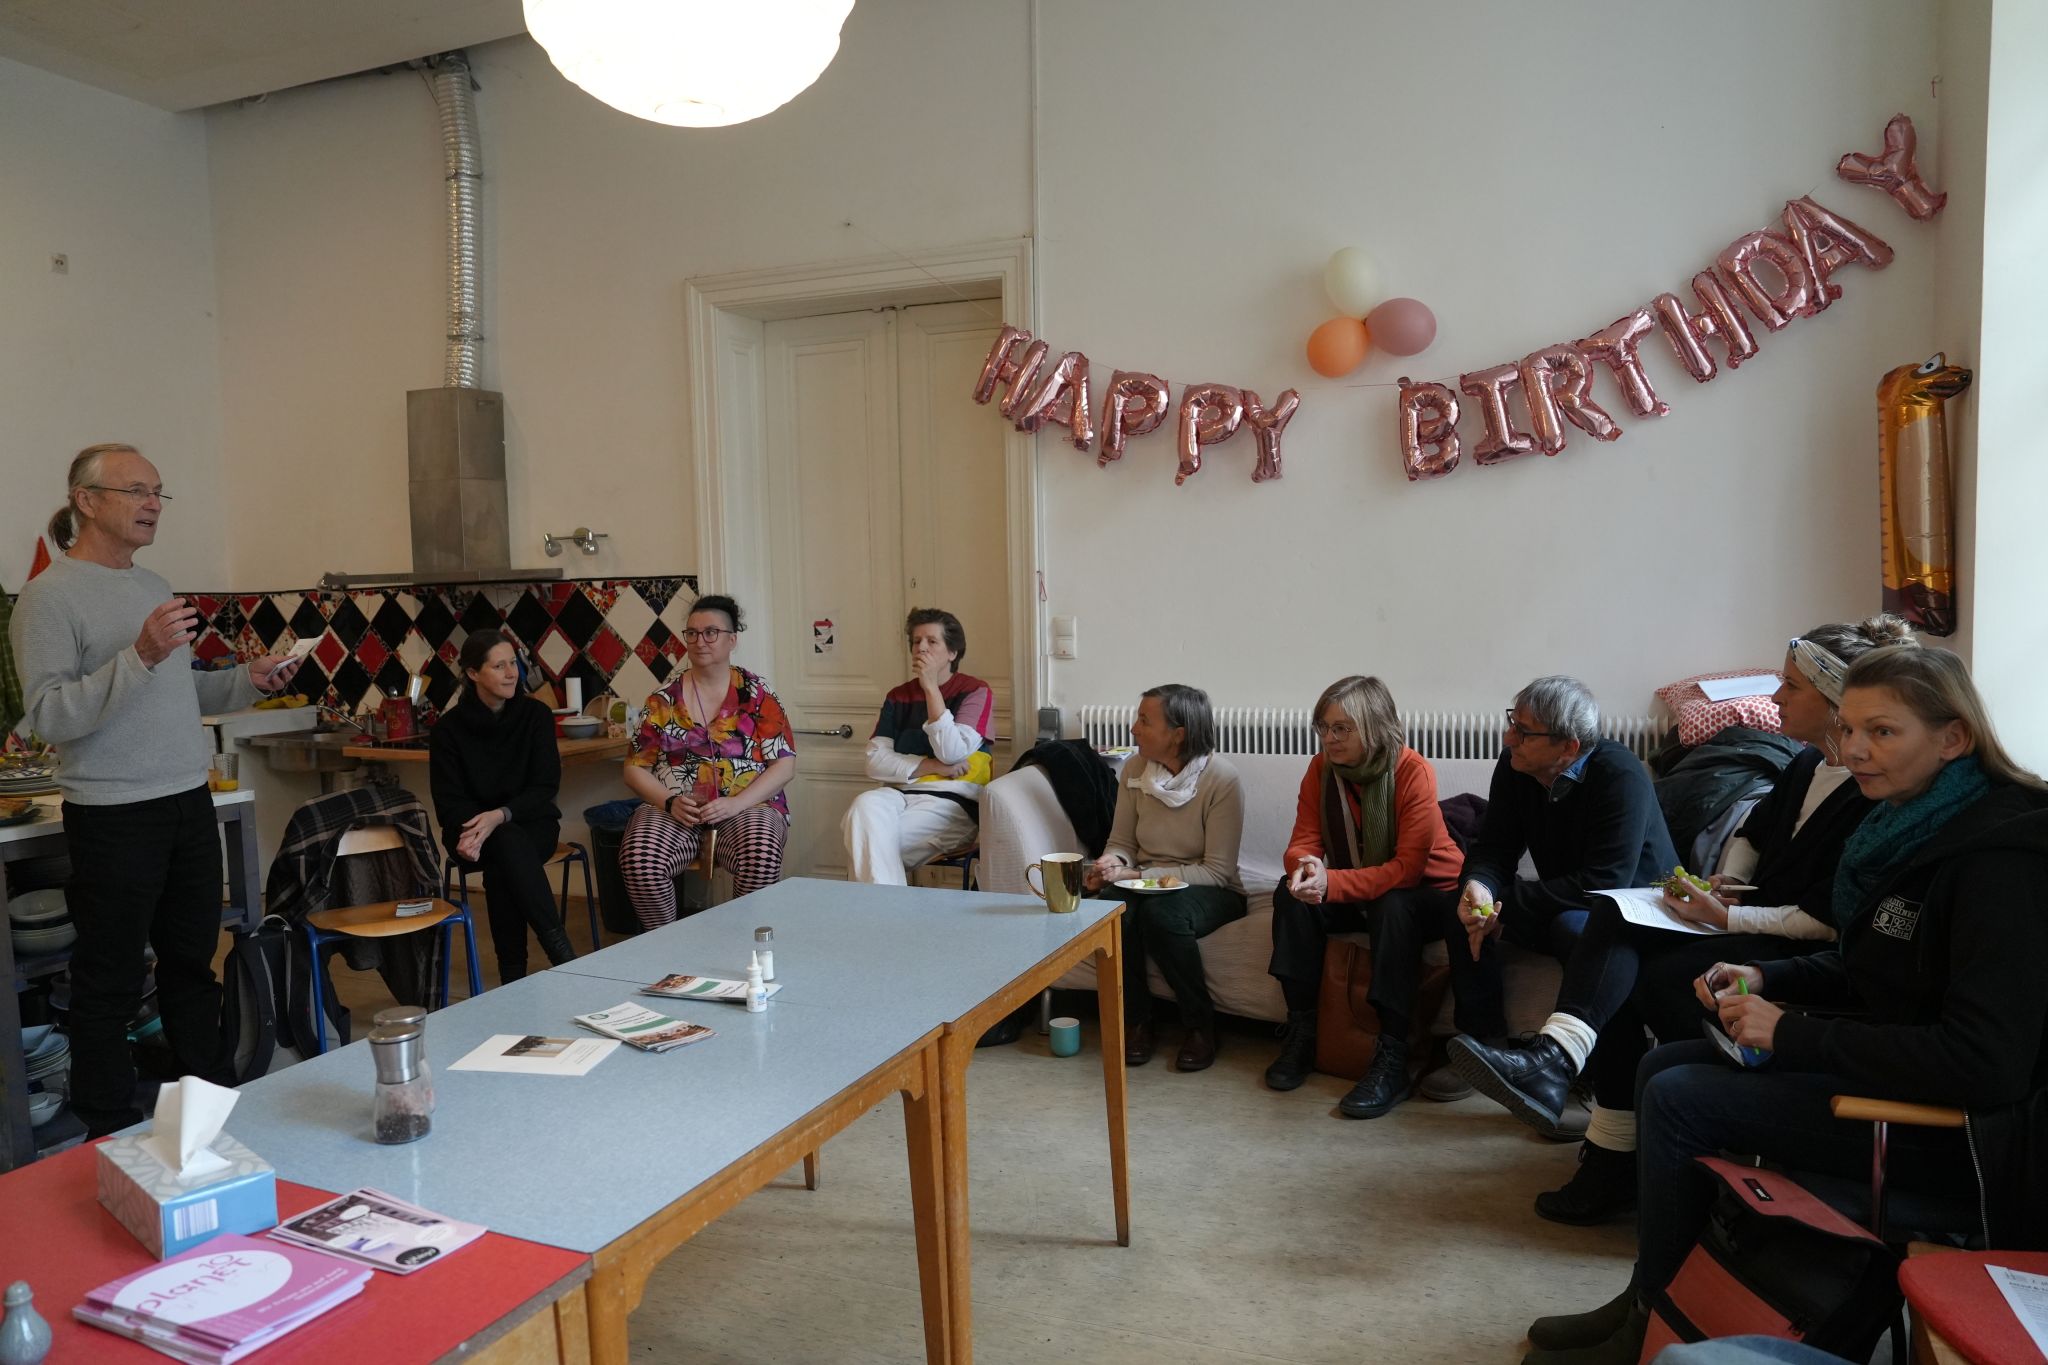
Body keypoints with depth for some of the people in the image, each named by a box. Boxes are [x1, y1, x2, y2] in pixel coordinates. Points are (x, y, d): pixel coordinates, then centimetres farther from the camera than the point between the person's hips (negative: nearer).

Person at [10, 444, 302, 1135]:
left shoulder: (154, 586, 13)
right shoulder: (50, 596, -11)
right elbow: (49, 715, -19)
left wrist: (250, 679, 5)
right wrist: (141, 655, -28)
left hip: (189, 804, 8)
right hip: (114, 818, -8)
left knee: (193, 964, 17)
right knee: (111, 986, 4)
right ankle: (112, 1139, 17)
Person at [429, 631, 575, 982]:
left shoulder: (536, 714, -3)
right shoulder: (449, 728, -3)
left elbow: (545, 786, -7)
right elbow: (449, 801, -5)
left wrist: (500, 815, -25)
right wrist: (472, 830, -28)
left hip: (532, 823, 1)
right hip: (471, 829, 0)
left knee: (501, 865, -34)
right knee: (509, 844, -35)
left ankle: (513, 976, -28)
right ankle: (561, 953, -36)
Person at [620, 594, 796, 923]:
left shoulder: (757, 693, 4)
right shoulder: (665, 698, 9)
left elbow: (785, 765, -1)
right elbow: (635, 767, 9)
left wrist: (736, 803, -15)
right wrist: (669, 801, -10)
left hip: (747, 808, -1)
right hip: (675, 811, 2)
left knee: (761, 857, -35)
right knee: (638, 858, -30)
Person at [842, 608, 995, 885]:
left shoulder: (976, 692, 4)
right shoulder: (898, 697, 16)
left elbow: (951, 753, -11)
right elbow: (875, 762, 5)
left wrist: (931, 687, -10)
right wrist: (931, 766, -9)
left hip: (954, 802, -4)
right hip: (901, 795, 4)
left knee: (867, 837, -28)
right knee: (865, 805, -32)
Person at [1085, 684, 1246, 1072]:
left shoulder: (1221, 779, -16)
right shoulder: (1135, 769, 0)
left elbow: (1217, 871, -16)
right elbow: (1121, 842, 9)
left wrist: (1138, 873, -23)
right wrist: (1111, 863, -17)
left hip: (1211, 892, -4)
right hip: (1145, 885, 4)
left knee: (1163, 914, -36)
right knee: (1113, 908, -31)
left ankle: (1200, 1025, -12)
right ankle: (1136, 1020, -9)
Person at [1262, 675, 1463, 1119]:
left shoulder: (1413, 771, -22)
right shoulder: (1321, 769, -7)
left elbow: (1407, 868, -27)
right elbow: (1302, 843, -8)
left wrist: (1331, 882, -38)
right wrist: (1305, 867, -34)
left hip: (1427, 892, -4)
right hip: (1356, 894, 5)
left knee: (1391, 907, -36)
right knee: (1291, 895, -22)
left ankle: (1392, 1061, -31)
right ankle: (1300, 1032, -14)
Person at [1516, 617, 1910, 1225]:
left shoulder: (1873, 795, -18)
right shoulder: (1807, 765, 10)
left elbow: (1831, 920, -22)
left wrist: (1728, 918, -19)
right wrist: (1726, 882, 8)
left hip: (1803, 960, -8)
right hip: (1754, 923, 9)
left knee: (1653, 981, -26)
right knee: (1614, 915, -16)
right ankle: (1558, 1057, -32)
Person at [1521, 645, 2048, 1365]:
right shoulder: (1910, 820, 3)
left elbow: (1985, 1063, -30)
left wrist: (1792, 1036, -23)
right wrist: (1767, 979, -2)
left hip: (1971, 1128, -9)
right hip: (1892, 1061, 9)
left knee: (1679, 1100, -14)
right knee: (1660, 1068, 6)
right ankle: (1644, 1298, 16)